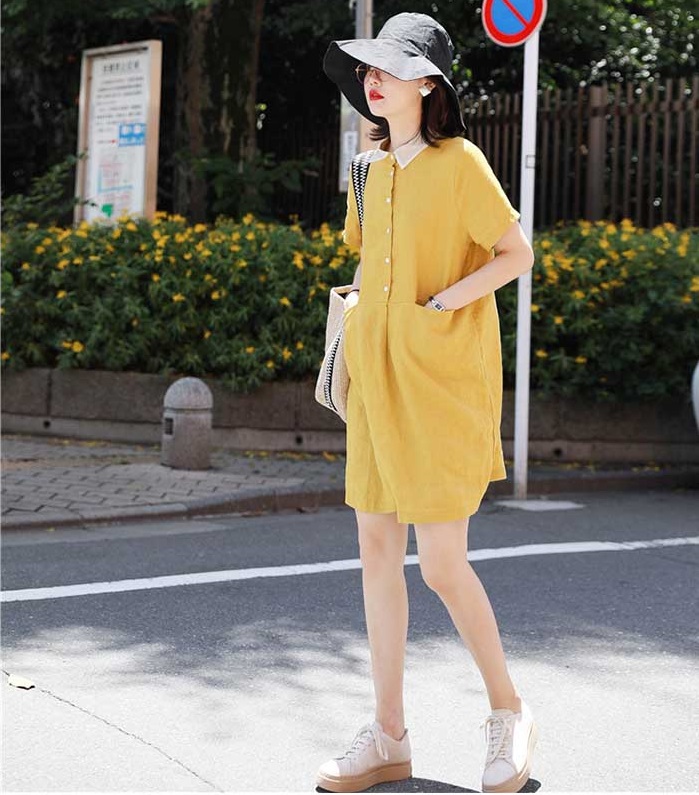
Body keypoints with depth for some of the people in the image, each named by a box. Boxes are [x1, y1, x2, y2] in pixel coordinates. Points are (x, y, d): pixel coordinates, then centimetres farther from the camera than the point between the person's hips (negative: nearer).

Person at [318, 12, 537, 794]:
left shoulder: (459, 162, -8)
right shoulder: (371, 169, 13)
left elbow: (516, 254, -8)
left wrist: (442, 303, -16)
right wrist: (355, 307, 8)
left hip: (441, 382, -7)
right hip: (378, 378, 7)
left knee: (442, 563, -7)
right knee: (377, 548, 6)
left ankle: (508, 711, 15)